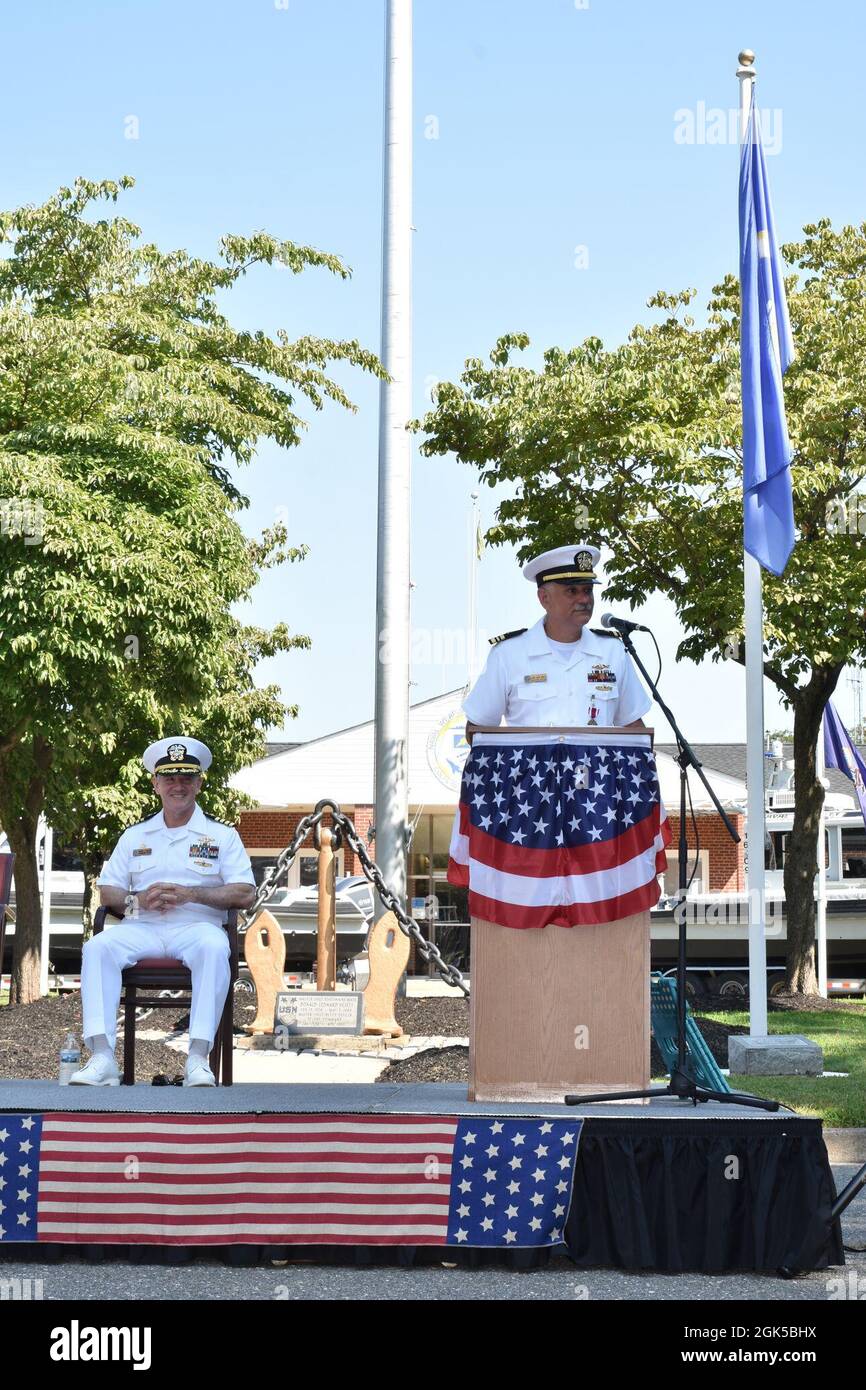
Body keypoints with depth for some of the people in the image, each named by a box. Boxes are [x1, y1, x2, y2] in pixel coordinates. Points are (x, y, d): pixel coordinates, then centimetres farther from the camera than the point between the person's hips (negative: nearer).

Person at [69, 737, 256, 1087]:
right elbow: (106, 893, 16)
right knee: (97, 947, -29)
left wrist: (190, 894, -10)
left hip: (196, 925, -2)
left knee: (214, 948, -38)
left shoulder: (221, 835, 13)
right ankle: (102, 1056, -35)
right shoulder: (135, 836, 22)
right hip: (141, 927, 2)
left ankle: (198, 1057, -40)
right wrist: (139, 898, -7)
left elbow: (245, 893, 3)